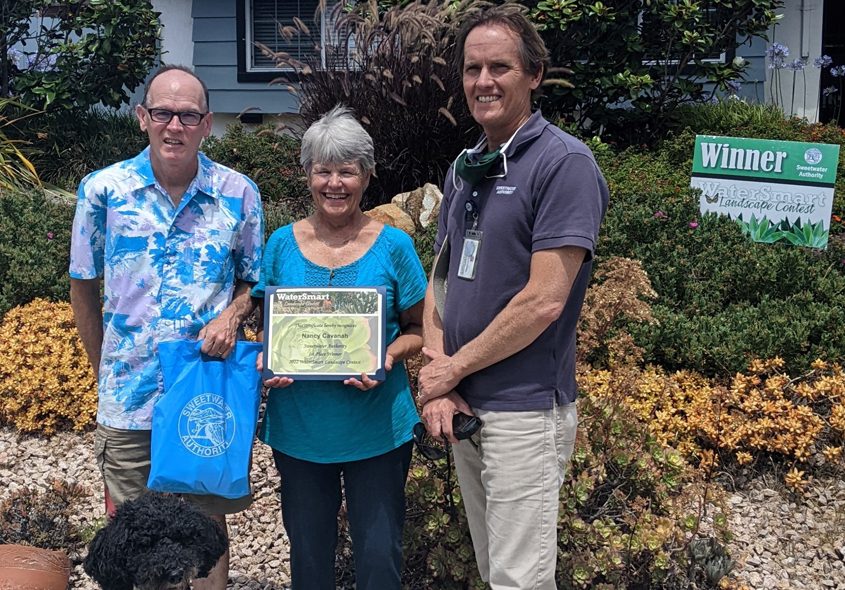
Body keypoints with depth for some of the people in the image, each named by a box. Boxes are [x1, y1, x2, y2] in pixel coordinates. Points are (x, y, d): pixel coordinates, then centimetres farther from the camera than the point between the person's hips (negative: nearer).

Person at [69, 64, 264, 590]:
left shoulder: (239, 195, -3)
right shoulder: (103, 191, -4)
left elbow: (254, 282, 9)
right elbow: (84, 287, 6)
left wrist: (232, 315, -12)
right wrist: (106, 370, 7)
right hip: (129, 397, 0)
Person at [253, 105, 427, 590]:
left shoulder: (393, 246, -3)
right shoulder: (283, 244, 2)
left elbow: (417, 330, 2)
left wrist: (388, 358, -18)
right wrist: (268, 360, -10)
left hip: (377, 427, -2)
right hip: (299, 427, 2)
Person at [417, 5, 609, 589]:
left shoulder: (565, 163, -13)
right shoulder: (465, 167, 11)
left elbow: (544, 301, -19)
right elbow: (440, 278, 12)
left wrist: (453, 368, -11)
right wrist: (436, 379, -2)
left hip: (526, 409, -7)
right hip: (462, 406, 7)